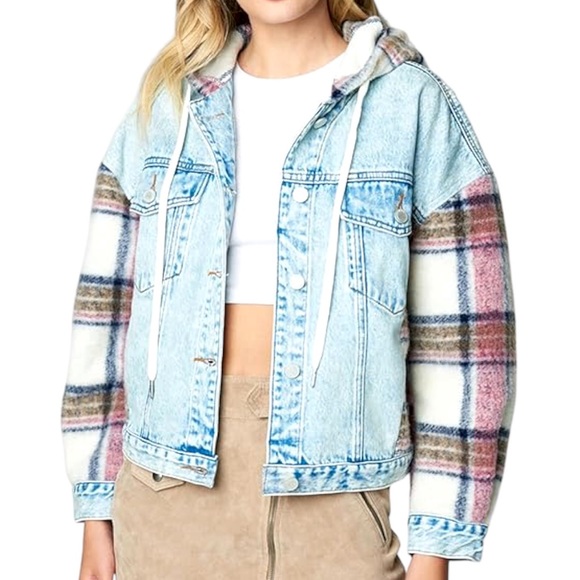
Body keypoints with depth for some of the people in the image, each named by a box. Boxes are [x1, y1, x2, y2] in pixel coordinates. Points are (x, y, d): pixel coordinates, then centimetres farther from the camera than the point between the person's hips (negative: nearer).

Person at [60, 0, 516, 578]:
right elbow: (109, 305, 7)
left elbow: (459, 330, -4)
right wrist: (96, 515, 6)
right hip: (169, 486, 3)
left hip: (329, 489, -2)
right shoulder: (162, 105, 6)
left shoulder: (415, 105, -3)